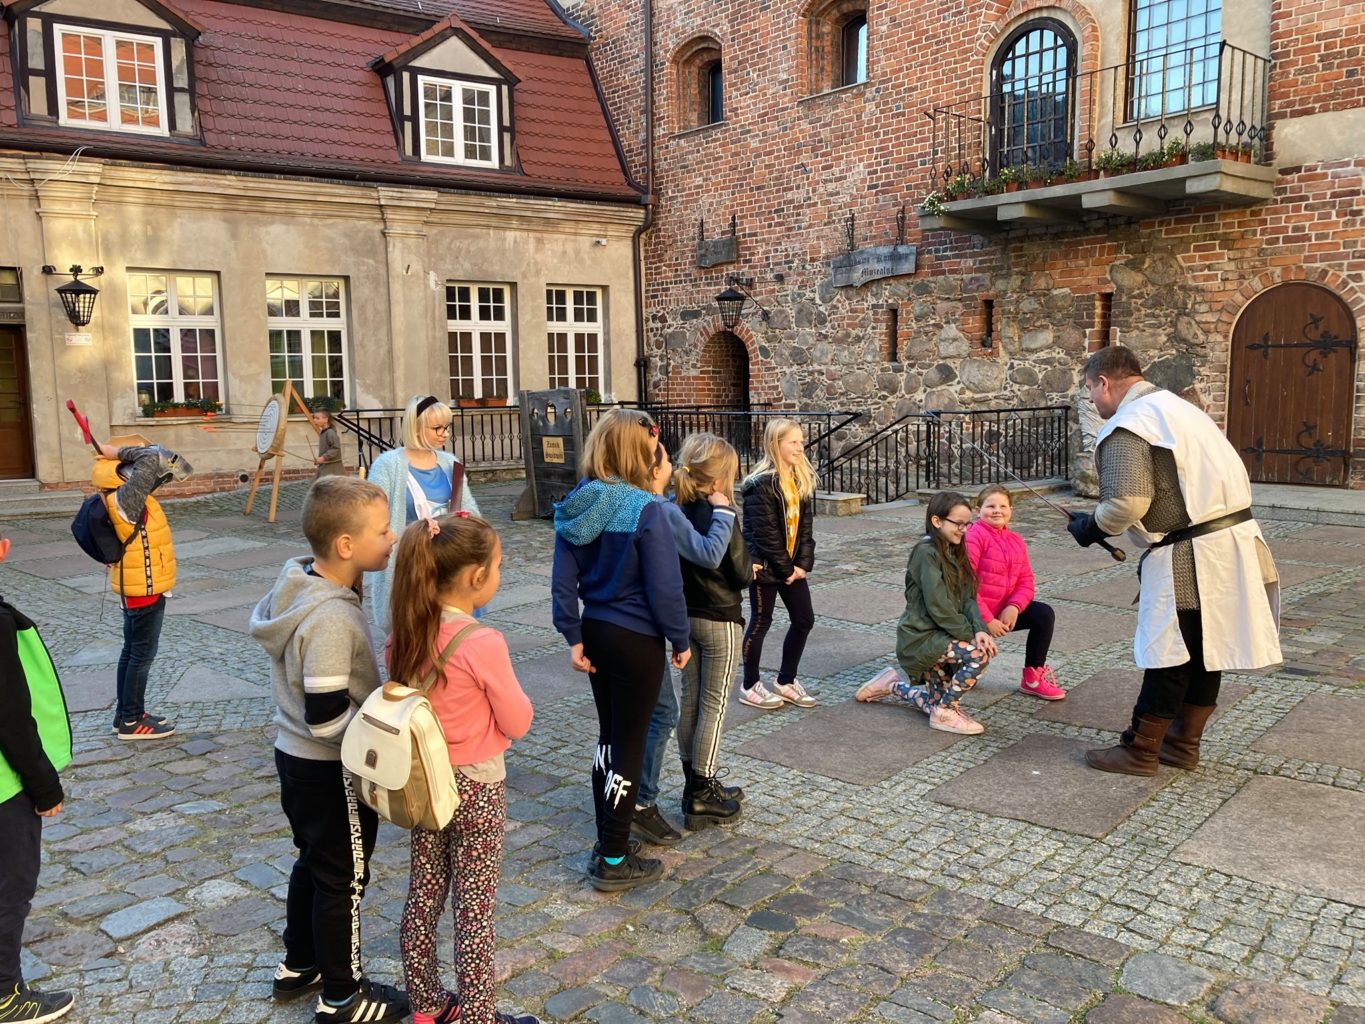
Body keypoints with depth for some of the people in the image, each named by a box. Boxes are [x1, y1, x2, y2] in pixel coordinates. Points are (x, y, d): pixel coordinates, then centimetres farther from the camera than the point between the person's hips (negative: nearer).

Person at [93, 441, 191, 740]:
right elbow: (152, 457, -32)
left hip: (138, 587, 10)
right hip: (143, 589, -10)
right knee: (142, 654, 1)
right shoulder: (124, 499, -25)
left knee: (132, 651, 17)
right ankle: (131, 721, 11)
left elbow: (151, 463, 14)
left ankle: (125, 713, 28)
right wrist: (116, 453, -19)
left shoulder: (127, 497, 4)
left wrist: (114, 455, 1)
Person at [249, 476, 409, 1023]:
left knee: (313, 861, 25)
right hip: (331, 769, -9)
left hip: (296, 755, 9)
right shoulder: (331, 620, -31)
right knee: (343, 878, 9)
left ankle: (299, 965, 44)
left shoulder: (299, 587, -2)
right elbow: (328, 721, -30)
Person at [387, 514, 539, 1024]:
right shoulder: (483, 643, -26)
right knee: (474, 909, 8)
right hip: (476, 788, -6)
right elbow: (518, 723, -15)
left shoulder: (404, 634, -6)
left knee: (423, 897, 19)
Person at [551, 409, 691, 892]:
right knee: (629, 743, 5)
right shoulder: (645, 508, -20)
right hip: (636, 640, -6)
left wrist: (574, 637, 5)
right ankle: (614, 862, 15)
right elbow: (664, 585, -18)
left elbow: (564, 579, 0)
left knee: (608, 735, 20)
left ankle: (606, 843, 32)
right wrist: (681, 639, -5)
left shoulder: (576, 505, -1)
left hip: (594, 633, 7)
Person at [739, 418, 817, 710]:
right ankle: (750, 686, 19)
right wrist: (786, 570, -15)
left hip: (792, 565, 7)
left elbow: (806, 525, 4)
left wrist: (803, 563, -6)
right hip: (765, 565, -7)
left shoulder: (803, 480, 5)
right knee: (761, 622, 4)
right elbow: (765, 534, -20)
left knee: (804, 620, 8)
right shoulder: (761, 484, -18)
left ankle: (786, 680, 25)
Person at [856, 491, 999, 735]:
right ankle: (944, 713, -10)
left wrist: (979, 629, -15)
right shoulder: (927, 552, -17)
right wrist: (969, 635, -18)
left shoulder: (954, 552, 10)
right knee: (980, 655, -25)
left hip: (938, 635, 9)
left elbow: (968, 598, 2)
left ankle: (891, 685, 31)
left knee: (939, 703, 11)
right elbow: (938, 606, -22)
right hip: (920, 636, -9)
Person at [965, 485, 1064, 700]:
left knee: (1045, 614, -6)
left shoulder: (1016, 541, 6)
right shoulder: (973, 537, -18)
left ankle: (1033, 678, 3)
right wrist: (987, 620, -22)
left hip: (1002, 610, 7)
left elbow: (1025, 582, 4)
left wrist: (1014, 607, -17)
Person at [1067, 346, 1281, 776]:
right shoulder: (1178, 407, 18)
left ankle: (1140, 751, 14)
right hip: (1234, 539, 9)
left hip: (1189, 558, -9)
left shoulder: (1127, 425, -11)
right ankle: (1183, 743, 29)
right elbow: (1235, 475, 21)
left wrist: (1090, 526, -5)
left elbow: (1127, 502, -23)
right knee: (1205, 650, 16)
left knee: (1168, 656, 1)